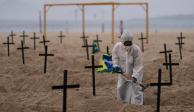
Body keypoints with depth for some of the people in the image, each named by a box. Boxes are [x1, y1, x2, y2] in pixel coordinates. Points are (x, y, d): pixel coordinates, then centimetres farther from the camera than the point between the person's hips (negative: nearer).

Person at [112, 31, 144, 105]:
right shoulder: (117, 47, -18)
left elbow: (138, 65, -25)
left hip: (134, 74, -4)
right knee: (120, 90, 16)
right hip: (122, 73, 5)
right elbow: (115, 57, 2)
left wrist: (135, 76, -35)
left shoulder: (136, 50, -30)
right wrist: (115, 65, -13)